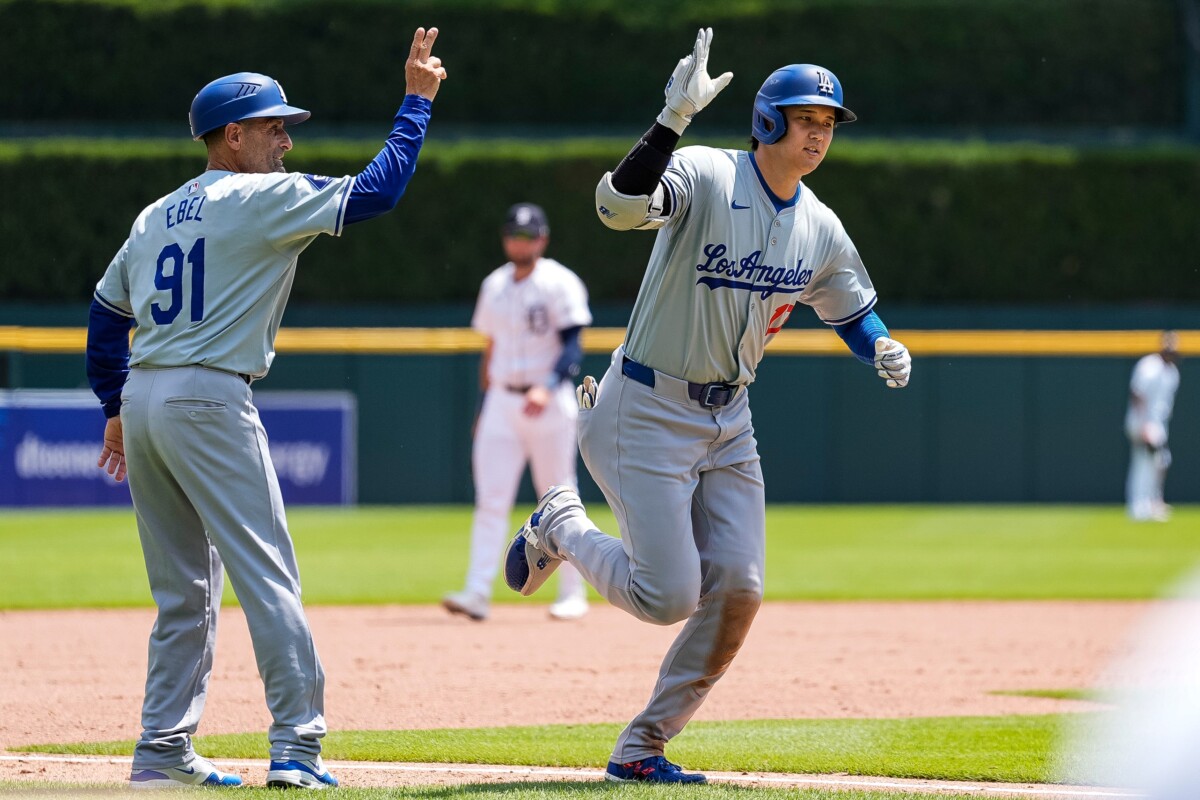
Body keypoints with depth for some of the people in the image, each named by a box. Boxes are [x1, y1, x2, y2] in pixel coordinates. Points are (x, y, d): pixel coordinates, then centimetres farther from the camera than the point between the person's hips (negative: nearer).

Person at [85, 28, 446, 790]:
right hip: (209, 398, -8)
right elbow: (377, 189, -9)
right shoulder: (263, 199, -5)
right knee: (268, 577, -7)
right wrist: (417, 100, 0)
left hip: (142, 402, 8)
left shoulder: (155, 216, 17)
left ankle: (163, 750, 13)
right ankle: (296, 749, -12)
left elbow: (106, 312, 20)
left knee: (185, 589, 14)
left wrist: (117, 409, 26)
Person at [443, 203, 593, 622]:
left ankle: (572, 594, 10)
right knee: (490, 499, -6)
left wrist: (547, 388, -28)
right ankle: (477, 592, -13)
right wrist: (483, 409, 18)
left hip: (548, 402, -5)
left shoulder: (560, 284, -5)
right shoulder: (494, 286, 14)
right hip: (502, 401, 5)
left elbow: (572, 349, -13)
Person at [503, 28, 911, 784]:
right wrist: (675, 117, -50)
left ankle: (642, 747, 11)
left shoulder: (822, 231, 3)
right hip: (647, 412, -7)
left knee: (737, 592, -4)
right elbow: (620, 204, -37)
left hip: (729, 421, 7)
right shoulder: (704, 176, -18)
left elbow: (853, 311, 18)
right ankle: (561, 527, 21)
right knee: (670, 596, -10)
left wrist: (883, 349, -5)